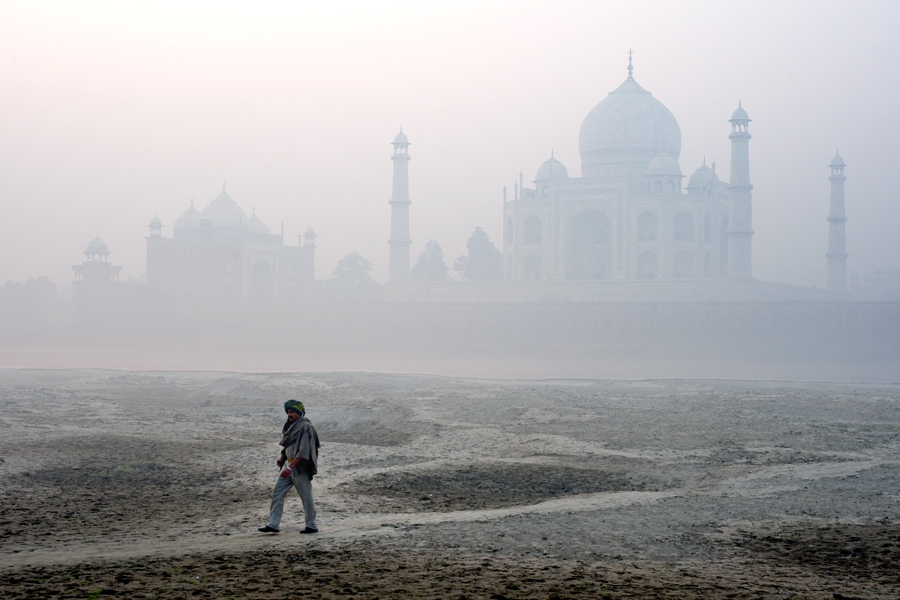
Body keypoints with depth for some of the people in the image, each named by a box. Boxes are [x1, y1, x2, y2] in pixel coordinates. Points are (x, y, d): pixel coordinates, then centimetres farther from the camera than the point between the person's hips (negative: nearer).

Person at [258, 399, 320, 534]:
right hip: (289, 464, 9)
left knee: (306, 497, -1)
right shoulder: (291, 425, 12)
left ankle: (311, 526, 10)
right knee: (277, 493, 4)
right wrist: (282, 457, 11)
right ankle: (273, 524, 5)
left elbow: (303, 451, -22)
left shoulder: (305, 427, -16)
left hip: (300, 467, -9)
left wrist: (290, 467, -25)